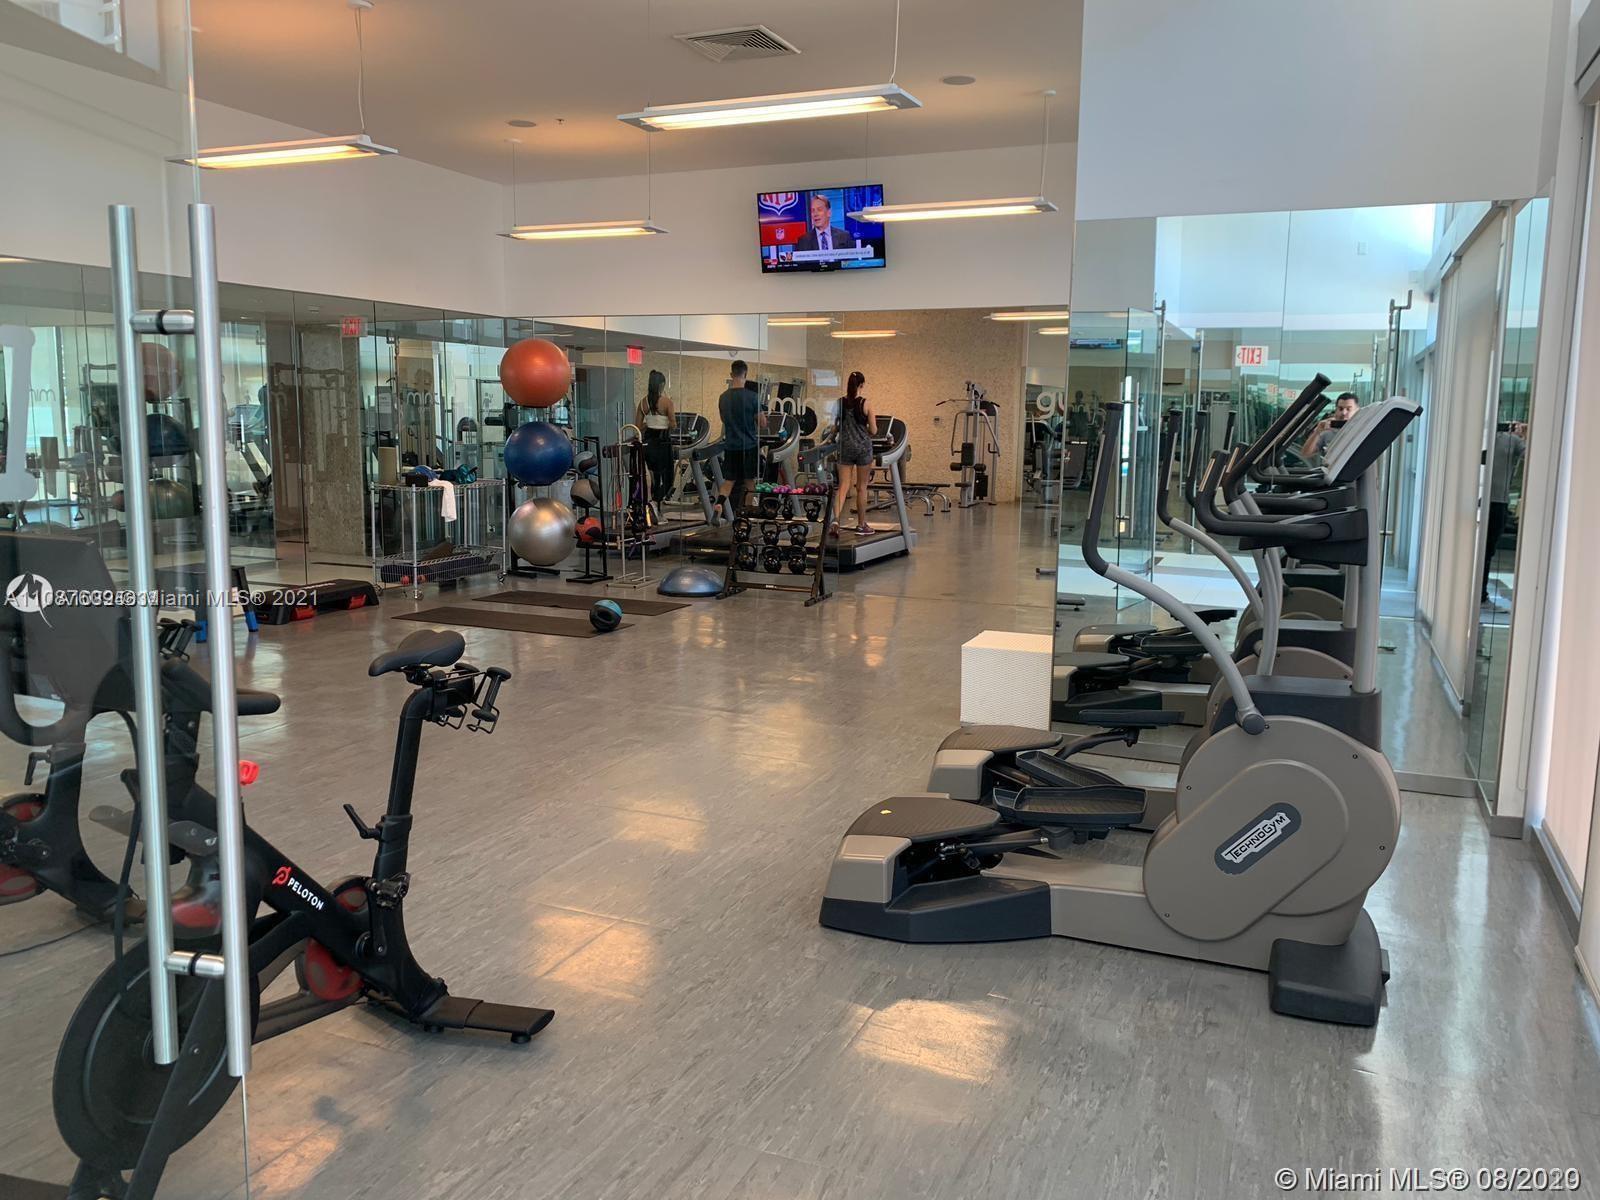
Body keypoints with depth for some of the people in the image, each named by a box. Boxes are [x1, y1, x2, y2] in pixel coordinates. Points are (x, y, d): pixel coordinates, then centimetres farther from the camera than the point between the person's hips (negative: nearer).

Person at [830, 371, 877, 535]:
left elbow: (833, 429, 2)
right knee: (861, 487, 8)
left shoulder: (839, 403, -1)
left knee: (843, 486, 3)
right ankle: (861, 525, 17)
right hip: (863, 447, -2)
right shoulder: (866, 403, -8)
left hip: (845, 446, 2)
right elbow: (873, 430, -6)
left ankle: (836, 520, -18)